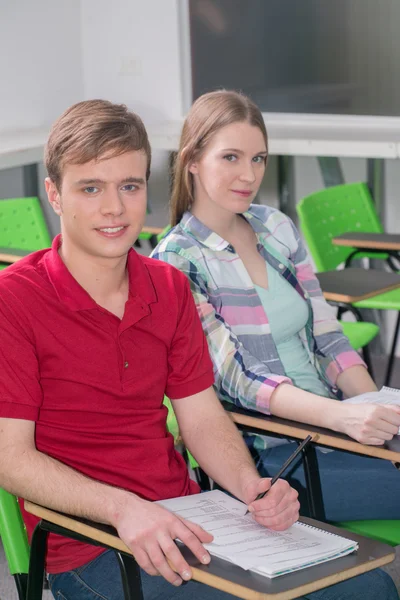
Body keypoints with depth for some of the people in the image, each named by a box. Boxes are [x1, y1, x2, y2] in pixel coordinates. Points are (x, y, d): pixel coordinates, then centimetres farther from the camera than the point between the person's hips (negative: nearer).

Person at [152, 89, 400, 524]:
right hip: (264, 455, -6)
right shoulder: (176, 263, -6)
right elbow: (236, 379, -14)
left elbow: (326, 337, 11)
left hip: (334, 422, 6)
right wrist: (342, 415, -28)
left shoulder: (278, 228, 12)